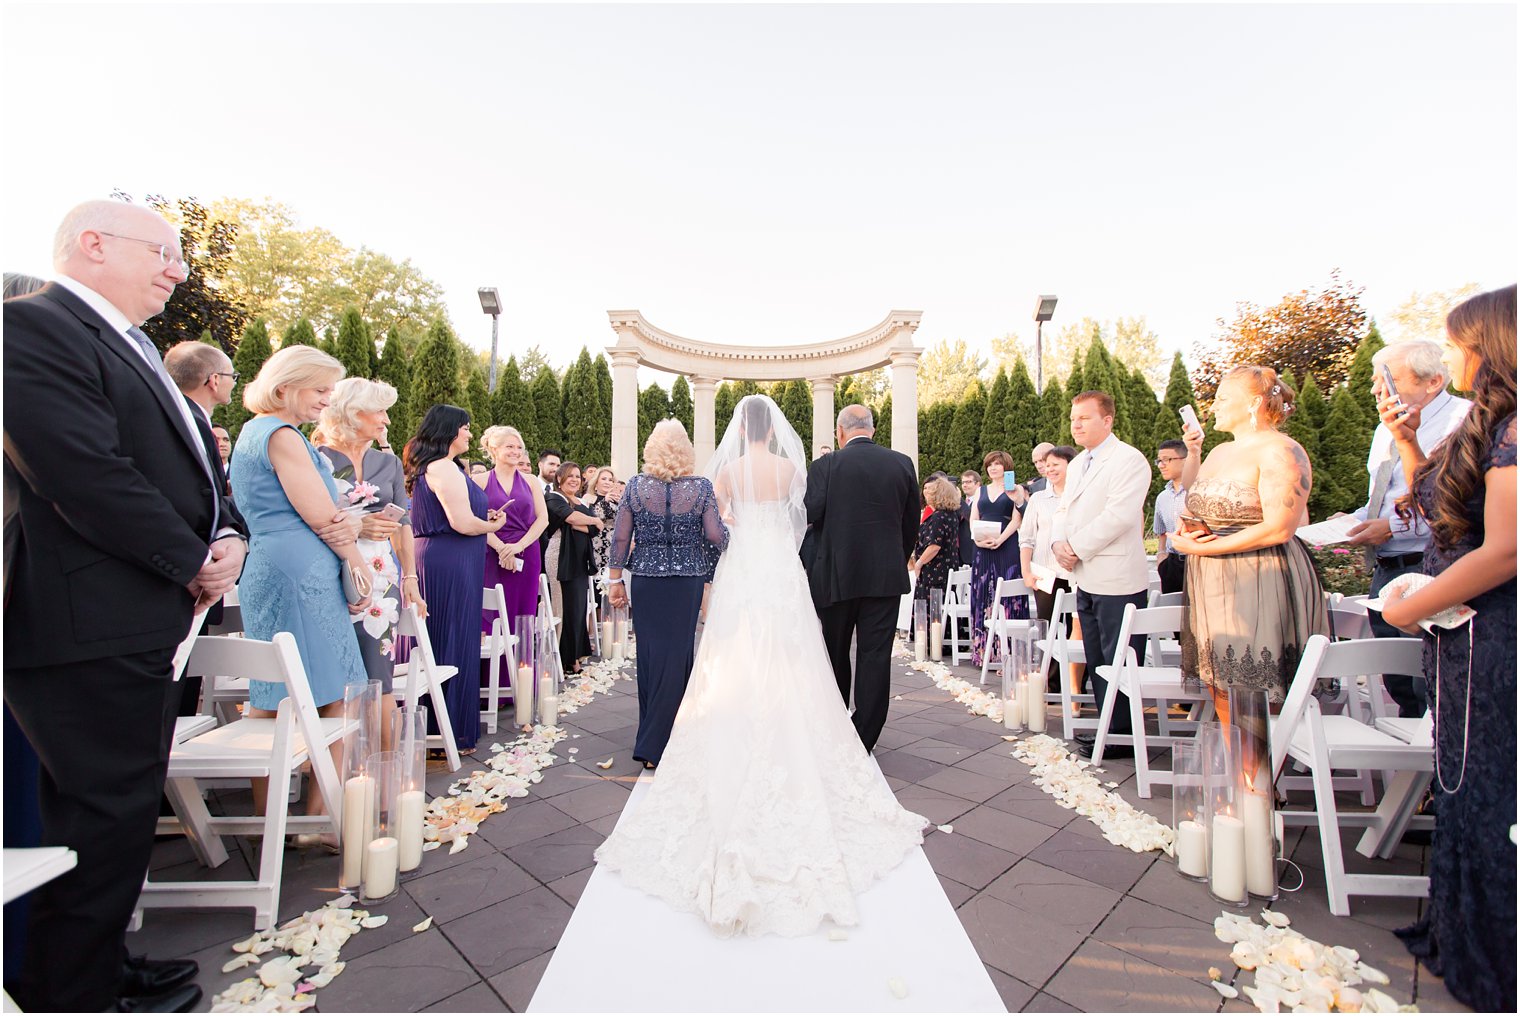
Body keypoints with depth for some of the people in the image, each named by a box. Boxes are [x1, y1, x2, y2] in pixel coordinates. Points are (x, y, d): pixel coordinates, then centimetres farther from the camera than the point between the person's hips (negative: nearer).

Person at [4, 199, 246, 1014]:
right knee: (106, 819, 1)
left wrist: (229, 535, -1)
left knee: (121, 813, 18)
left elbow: (189, 471, 19)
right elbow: (85, 474, -21)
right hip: (89, 628, -9)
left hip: (137, 623, 10)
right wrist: (196, 562, -12)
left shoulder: (135, 351, 19)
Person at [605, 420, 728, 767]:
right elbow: (716, 536, -8)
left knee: (649, 654, 14)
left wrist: (615, 579, 9)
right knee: (677, 655, 6)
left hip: (646, 579, 2)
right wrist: (729, 526, 14)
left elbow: (620, 537, 0)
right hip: (688, 580, -2)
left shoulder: (636, 486, -3)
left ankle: (652, 731, 30)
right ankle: (656, 744, 12)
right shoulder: (702, 487, -7)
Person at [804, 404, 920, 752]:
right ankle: (863, 742, 13)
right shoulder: (902, 463, 3)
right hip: (886, 576, 2)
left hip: (837, 575, -1)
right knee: (875, 656, 6)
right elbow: (912, 523, 8)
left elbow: (809, 514, -15)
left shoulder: (826, 466, -7)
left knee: (835, 655, 15)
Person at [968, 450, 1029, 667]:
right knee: (983, 598, 4)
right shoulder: (980, 491, 18)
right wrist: (978, 539, -8)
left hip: (1007, 548, -4)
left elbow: (1016, 520, -4)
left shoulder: (1016, 490, 6)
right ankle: (984, 649, 8)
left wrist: (999, 540, -19)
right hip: (982, 549, 4)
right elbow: (973, 520, 11)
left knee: (1006, 596, -5)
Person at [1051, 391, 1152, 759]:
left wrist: (1076, 547, -15)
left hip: (1116, 579, -8)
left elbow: (1119, 515, -20)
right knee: (1096, 662, 15)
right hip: (1086, 578, 9)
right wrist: (1058, 544, -1)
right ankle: (1109, 727, 26)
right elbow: (1063, 511, 18)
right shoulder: (1076, 465, 18)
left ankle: (1121, 736, 11)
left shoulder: (1129, 460, -9)